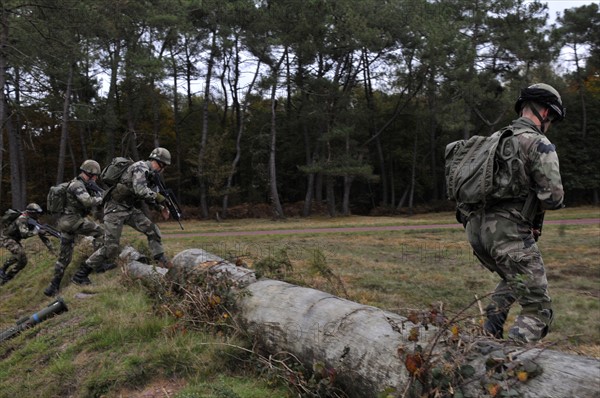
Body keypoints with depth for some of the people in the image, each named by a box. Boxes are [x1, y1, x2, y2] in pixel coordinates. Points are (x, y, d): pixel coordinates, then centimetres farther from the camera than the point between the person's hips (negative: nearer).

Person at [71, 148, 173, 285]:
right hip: (115, 208, -9)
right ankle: (80, 274, 3)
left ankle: (161, 260, 8)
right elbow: (141, 191, -31)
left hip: (130, 208, 9)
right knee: (111, 248, -8)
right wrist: (159, 197, -17)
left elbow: (148, 195, 23)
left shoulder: (149, 173, 12)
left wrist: (160, 208, 12)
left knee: (152, 230, 1)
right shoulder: (141, 167, -16)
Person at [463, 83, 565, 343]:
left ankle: (489, 337, 25)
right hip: (507, 231, -8)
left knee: (513, 282, 32)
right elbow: (553, 196, -13)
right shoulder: (539, 144, -4)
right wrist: (536, 202, 11)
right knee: (538, 307, 1)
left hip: (475, 228, 8)